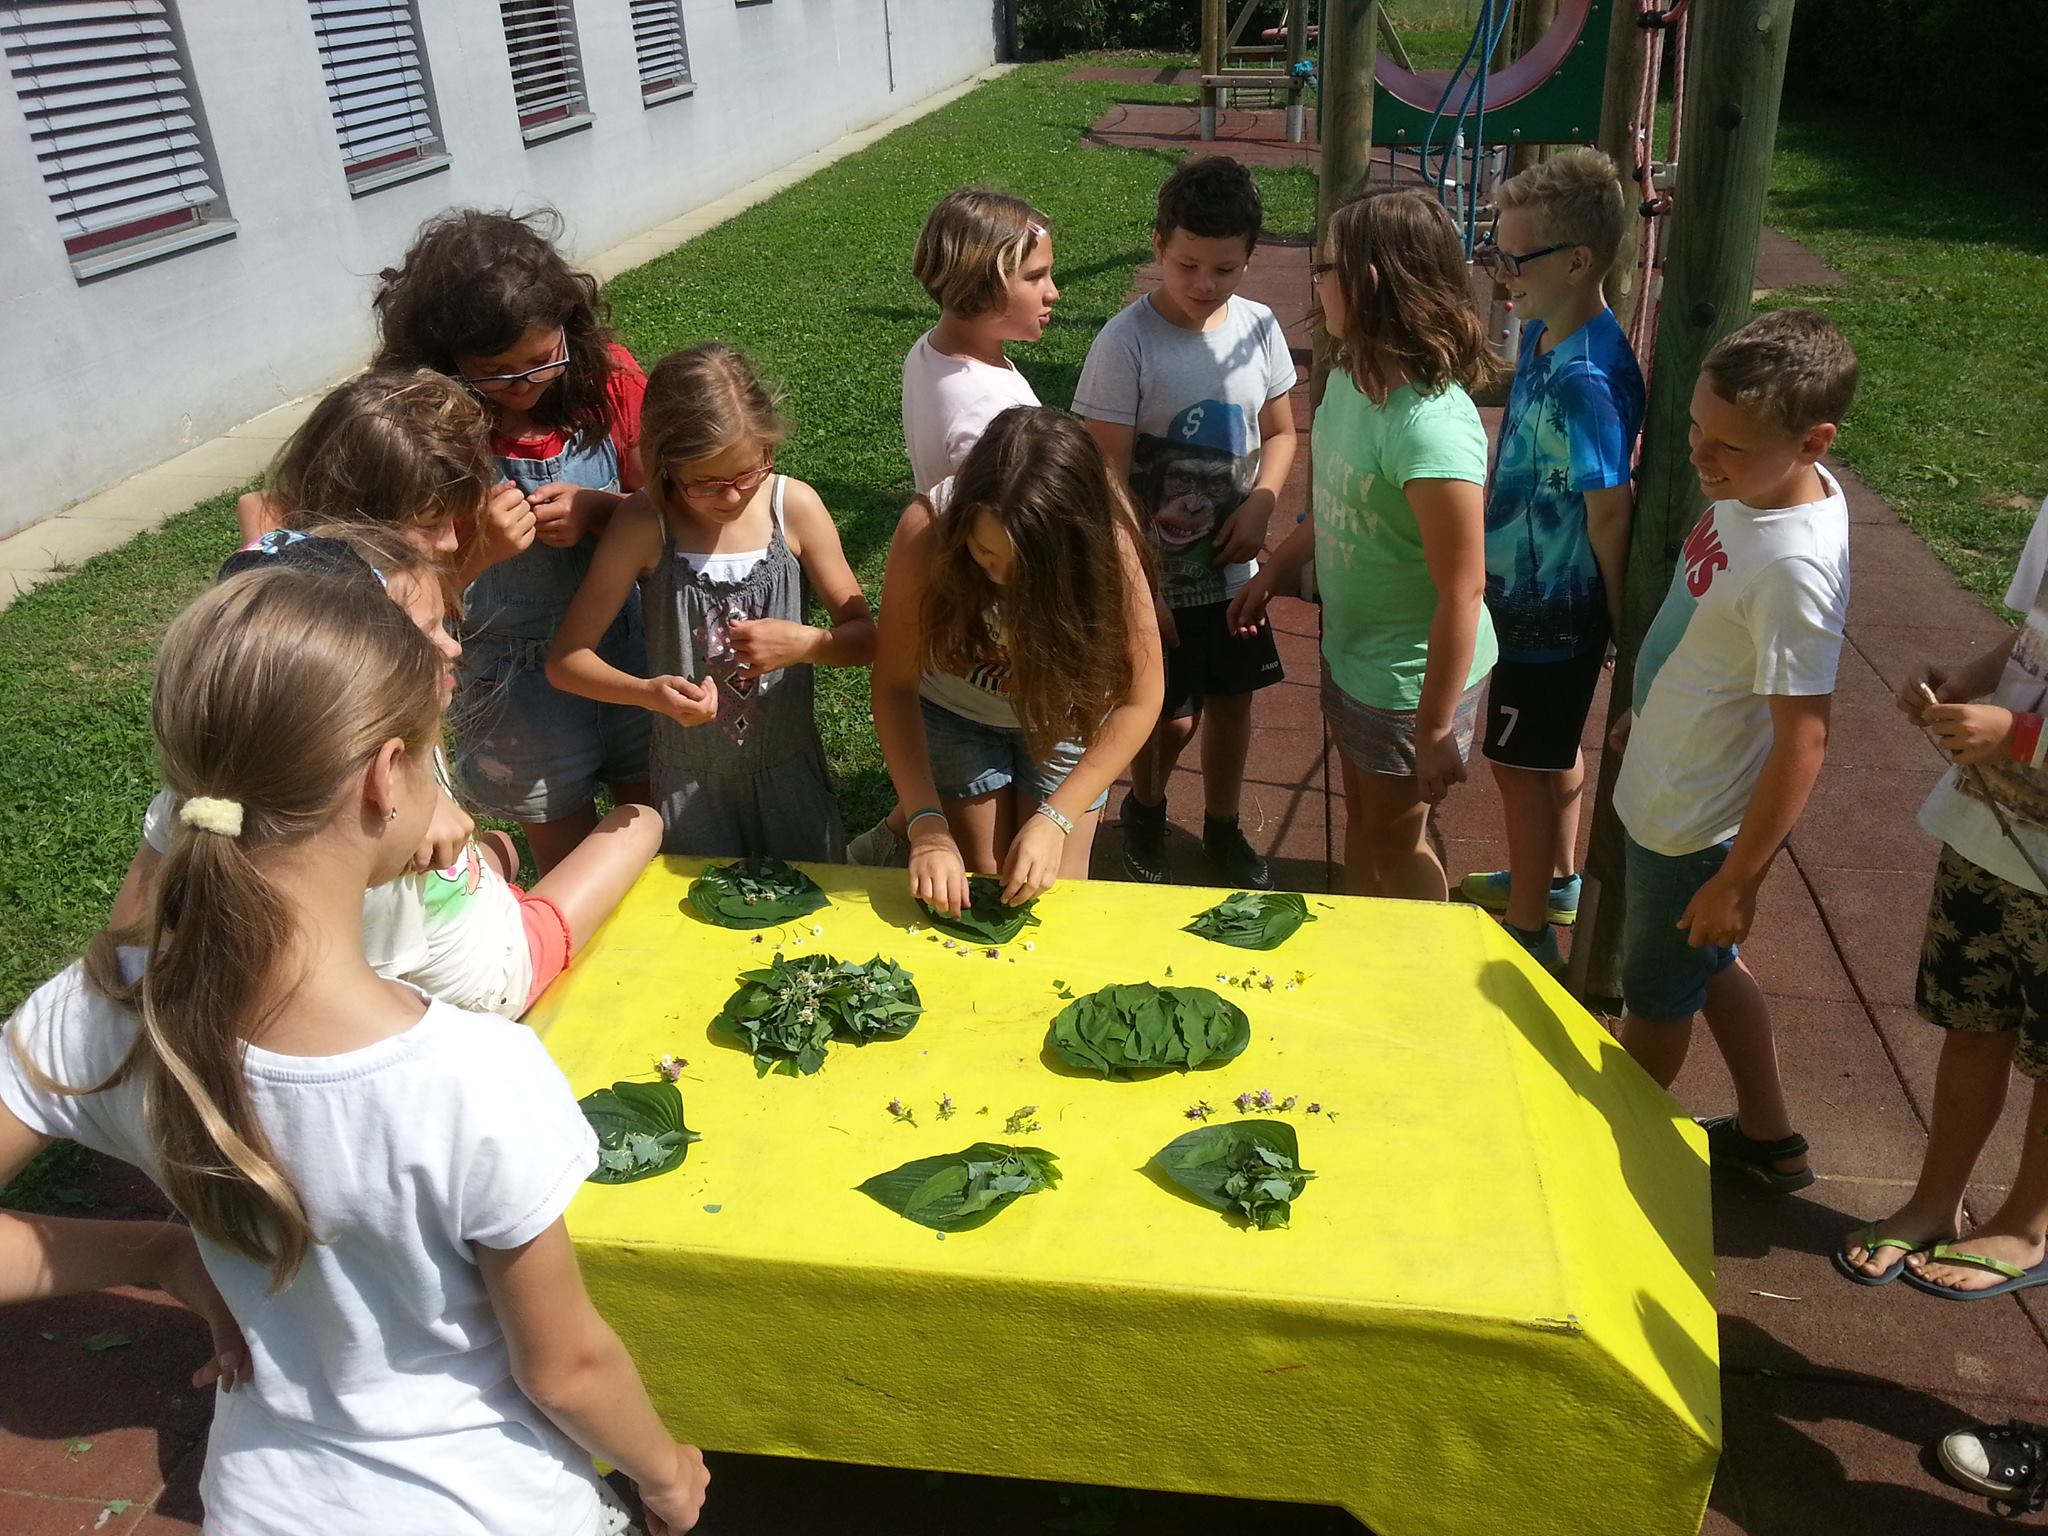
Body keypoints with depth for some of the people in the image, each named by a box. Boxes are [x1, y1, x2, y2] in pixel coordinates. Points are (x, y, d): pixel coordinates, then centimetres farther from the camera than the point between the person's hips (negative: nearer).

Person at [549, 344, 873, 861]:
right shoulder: (644, 524, -16)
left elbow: (865, 638, -6)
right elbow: (565, 660, -12)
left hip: (789, 769, 1)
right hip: (690, 781, -1)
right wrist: (649, 692, -30)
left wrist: (801, 642, -26)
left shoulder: (794, 506, -13)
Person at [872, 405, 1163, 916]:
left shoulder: (1106, 540, -33)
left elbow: (1137, 702, -24)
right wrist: (928, 825, -33)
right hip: (957, 715, 0)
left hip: (1065, 719, 0)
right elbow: (896, 684, -25)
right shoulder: (928, 526, -33)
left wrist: (1055, 819, -29)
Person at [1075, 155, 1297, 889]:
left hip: (1234, 569, 5)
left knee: (1233, 700, 17)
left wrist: (1262, 502, -11)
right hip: (1158, 578, -4)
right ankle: (1144, 813, 37)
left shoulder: (1259, 327, -3)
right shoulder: (1127, 342, -18)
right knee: (1171, 716, 5)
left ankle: (1223, 828, 40)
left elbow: (1280, 432, 9)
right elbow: (1109, 479, -16)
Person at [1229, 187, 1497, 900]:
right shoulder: (1351, 379, -5)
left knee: (1396, 840, 14)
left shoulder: (1432, 424, -32)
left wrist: (1436, 729, -21)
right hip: (1351, 649, 8)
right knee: (1362, 820, 25)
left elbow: (1461, 590, -27)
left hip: (1412, 675, -8)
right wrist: (1273, 573, 18)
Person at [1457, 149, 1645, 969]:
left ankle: (1527, 933, 24)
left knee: (1523, 764, 6)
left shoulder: (1587, 379, -30)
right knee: (1554, 748, 25)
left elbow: (1610, 510, -23)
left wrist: (1622, 625, -15)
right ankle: (1558, 879, 46)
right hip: (1531, 592, 9)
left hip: (1552, 609, -9)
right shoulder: (1543, 335, -1)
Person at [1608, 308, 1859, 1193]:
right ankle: (1767, 1138, 45)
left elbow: (1802, 740, -27)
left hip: (1700, 826, -9)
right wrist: (1649, 713, 22)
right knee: (1706, 967, 26)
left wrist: (1738, 879, -21)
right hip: (1667, 785, 9)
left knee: (1656, 994, 15)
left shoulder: (1796, 570, -33)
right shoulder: (1753, 490, -6)